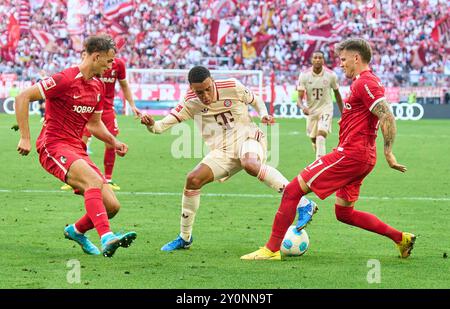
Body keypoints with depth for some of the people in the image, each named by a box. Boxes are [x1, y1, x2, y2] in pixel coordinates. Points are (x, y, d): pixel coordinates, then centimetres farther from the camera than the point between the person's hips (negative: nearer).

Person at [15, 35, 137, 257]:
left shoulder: (98, 86, 14)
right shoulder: (66, 79, -12)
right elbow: (23, 98, -13)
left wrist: (114, 142, 9)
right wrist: (25, 138, -16)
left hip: (77, 150, 8)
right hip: (53, 146, -8)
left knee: (112, 205, -3)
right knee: (93, 180, -35)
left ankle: (76, 231, 25)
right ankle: (106, 238, -46)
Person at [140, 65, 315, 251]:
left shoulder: (232, 87, -9)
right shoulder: (191, 103, -2)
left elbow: (255, 100, 11)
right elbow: (164, 124, -5)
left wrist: (264, 114, -8)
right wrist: (151, 125, -27)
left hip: (247, 138, -4)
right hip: (222, 151, 4)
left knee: (250, 165, -39)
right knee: (193, 179, -14)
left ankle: (301, 203, -38)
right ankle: (184, 238, 5)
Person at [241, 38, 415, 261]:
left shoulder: (365, 83, -12)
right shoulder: (363, 82, 19)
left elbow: (387, 117, -21)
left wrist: (388, 153, -23)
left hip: (350, 154, -11)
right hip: (364, 157, 11)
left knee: (292, 190, -8)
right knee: (343, 213, 19)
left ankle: (271, 249, -7)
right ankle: (401, 238, 18)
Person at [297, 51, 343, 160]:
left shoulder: (331, 75, -11)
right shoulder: (304, 75, -12)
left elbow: (337, 94, 4)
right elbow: (300, 97, -12)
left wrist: (342, 114, 8)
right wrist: (303, 107, -35)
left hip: (326, 108, -3)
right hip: (311, 110, 3)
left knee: (321, 135, -24)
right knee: (313, 138, 14)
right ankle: (319, 158, 41)